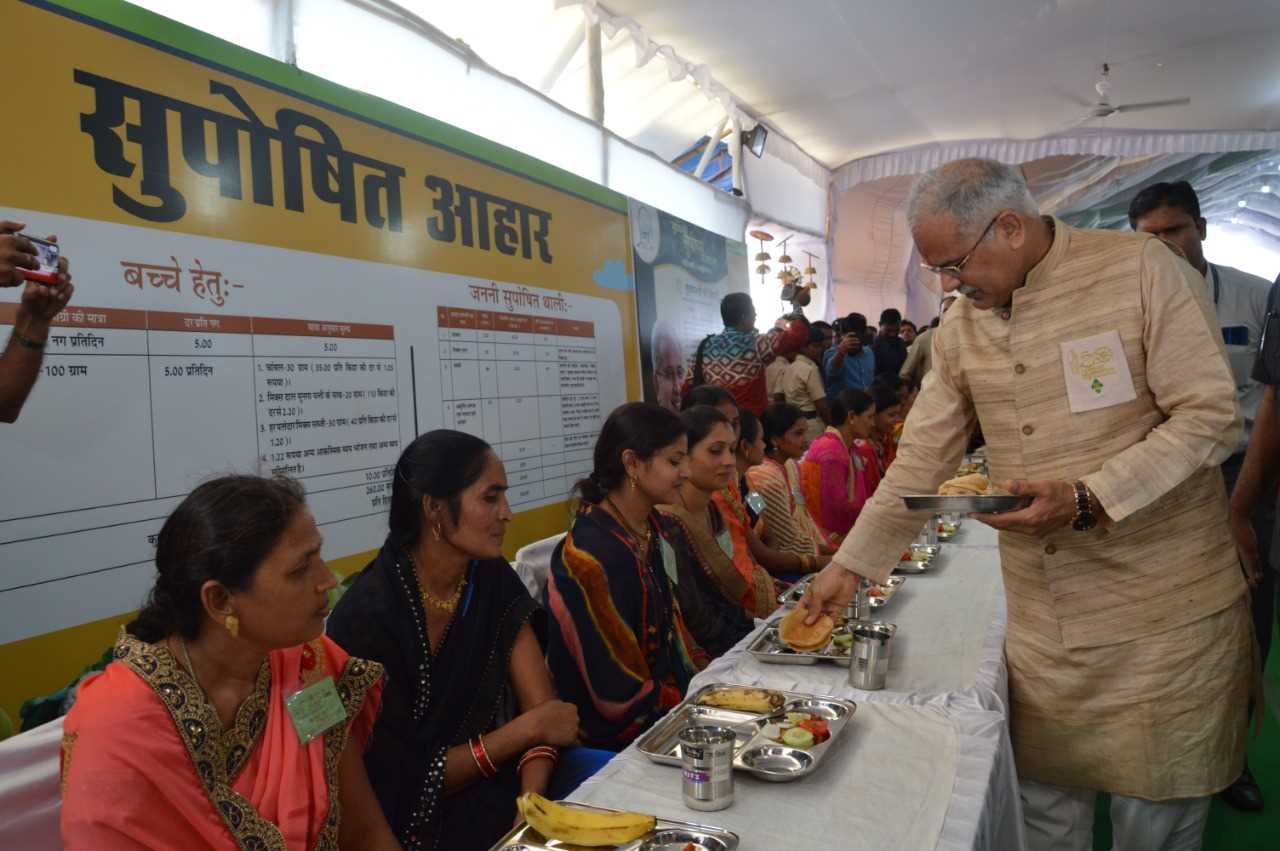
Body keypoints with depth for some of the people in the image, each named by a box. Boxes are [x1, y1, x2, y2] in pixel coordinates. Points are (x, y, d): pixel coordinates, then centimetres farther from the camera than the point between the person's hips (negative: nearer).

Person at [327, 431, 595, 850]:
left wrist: (532, 803, -20)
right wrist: (527, 729, -16)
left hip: (487, 787, 5)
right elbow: (409, 781, -15)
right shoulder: (367, 617, -21)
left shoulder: (493, 580, -5)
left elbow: (541, 709, -5)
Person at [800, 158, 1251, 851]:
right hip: (1040, 617, 4)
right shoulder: (961, 327, 4)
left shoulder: (1142, 269, -10)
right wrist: (850, 565, 5)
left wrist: (1086, 499, -24)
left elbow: (1210, 416, -11)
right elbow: (922, 459, 6)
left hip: (1163, 607, -3)